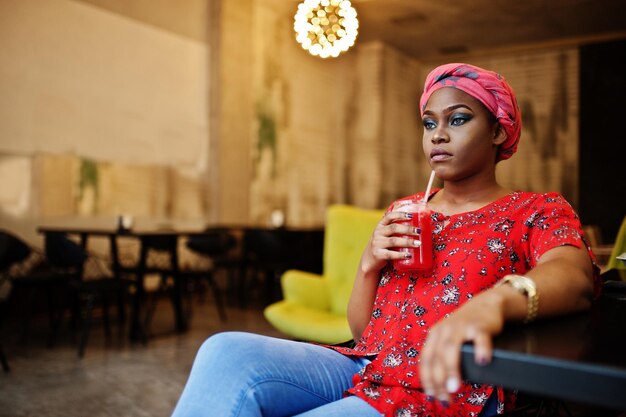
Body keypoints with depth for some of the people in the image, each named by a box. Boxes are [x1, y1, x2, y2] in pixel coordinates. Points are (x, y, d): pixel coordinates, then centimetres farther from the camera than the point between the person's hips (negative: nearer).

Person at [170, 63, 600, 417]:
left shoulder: (537, 211, 3)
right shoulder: (404, 214, 18)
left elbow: (575, 276, -22)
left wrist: (492, 302, -44)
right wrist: (370, 263, -4)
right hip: (363, 368, 5)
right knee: (226, 352, -24)